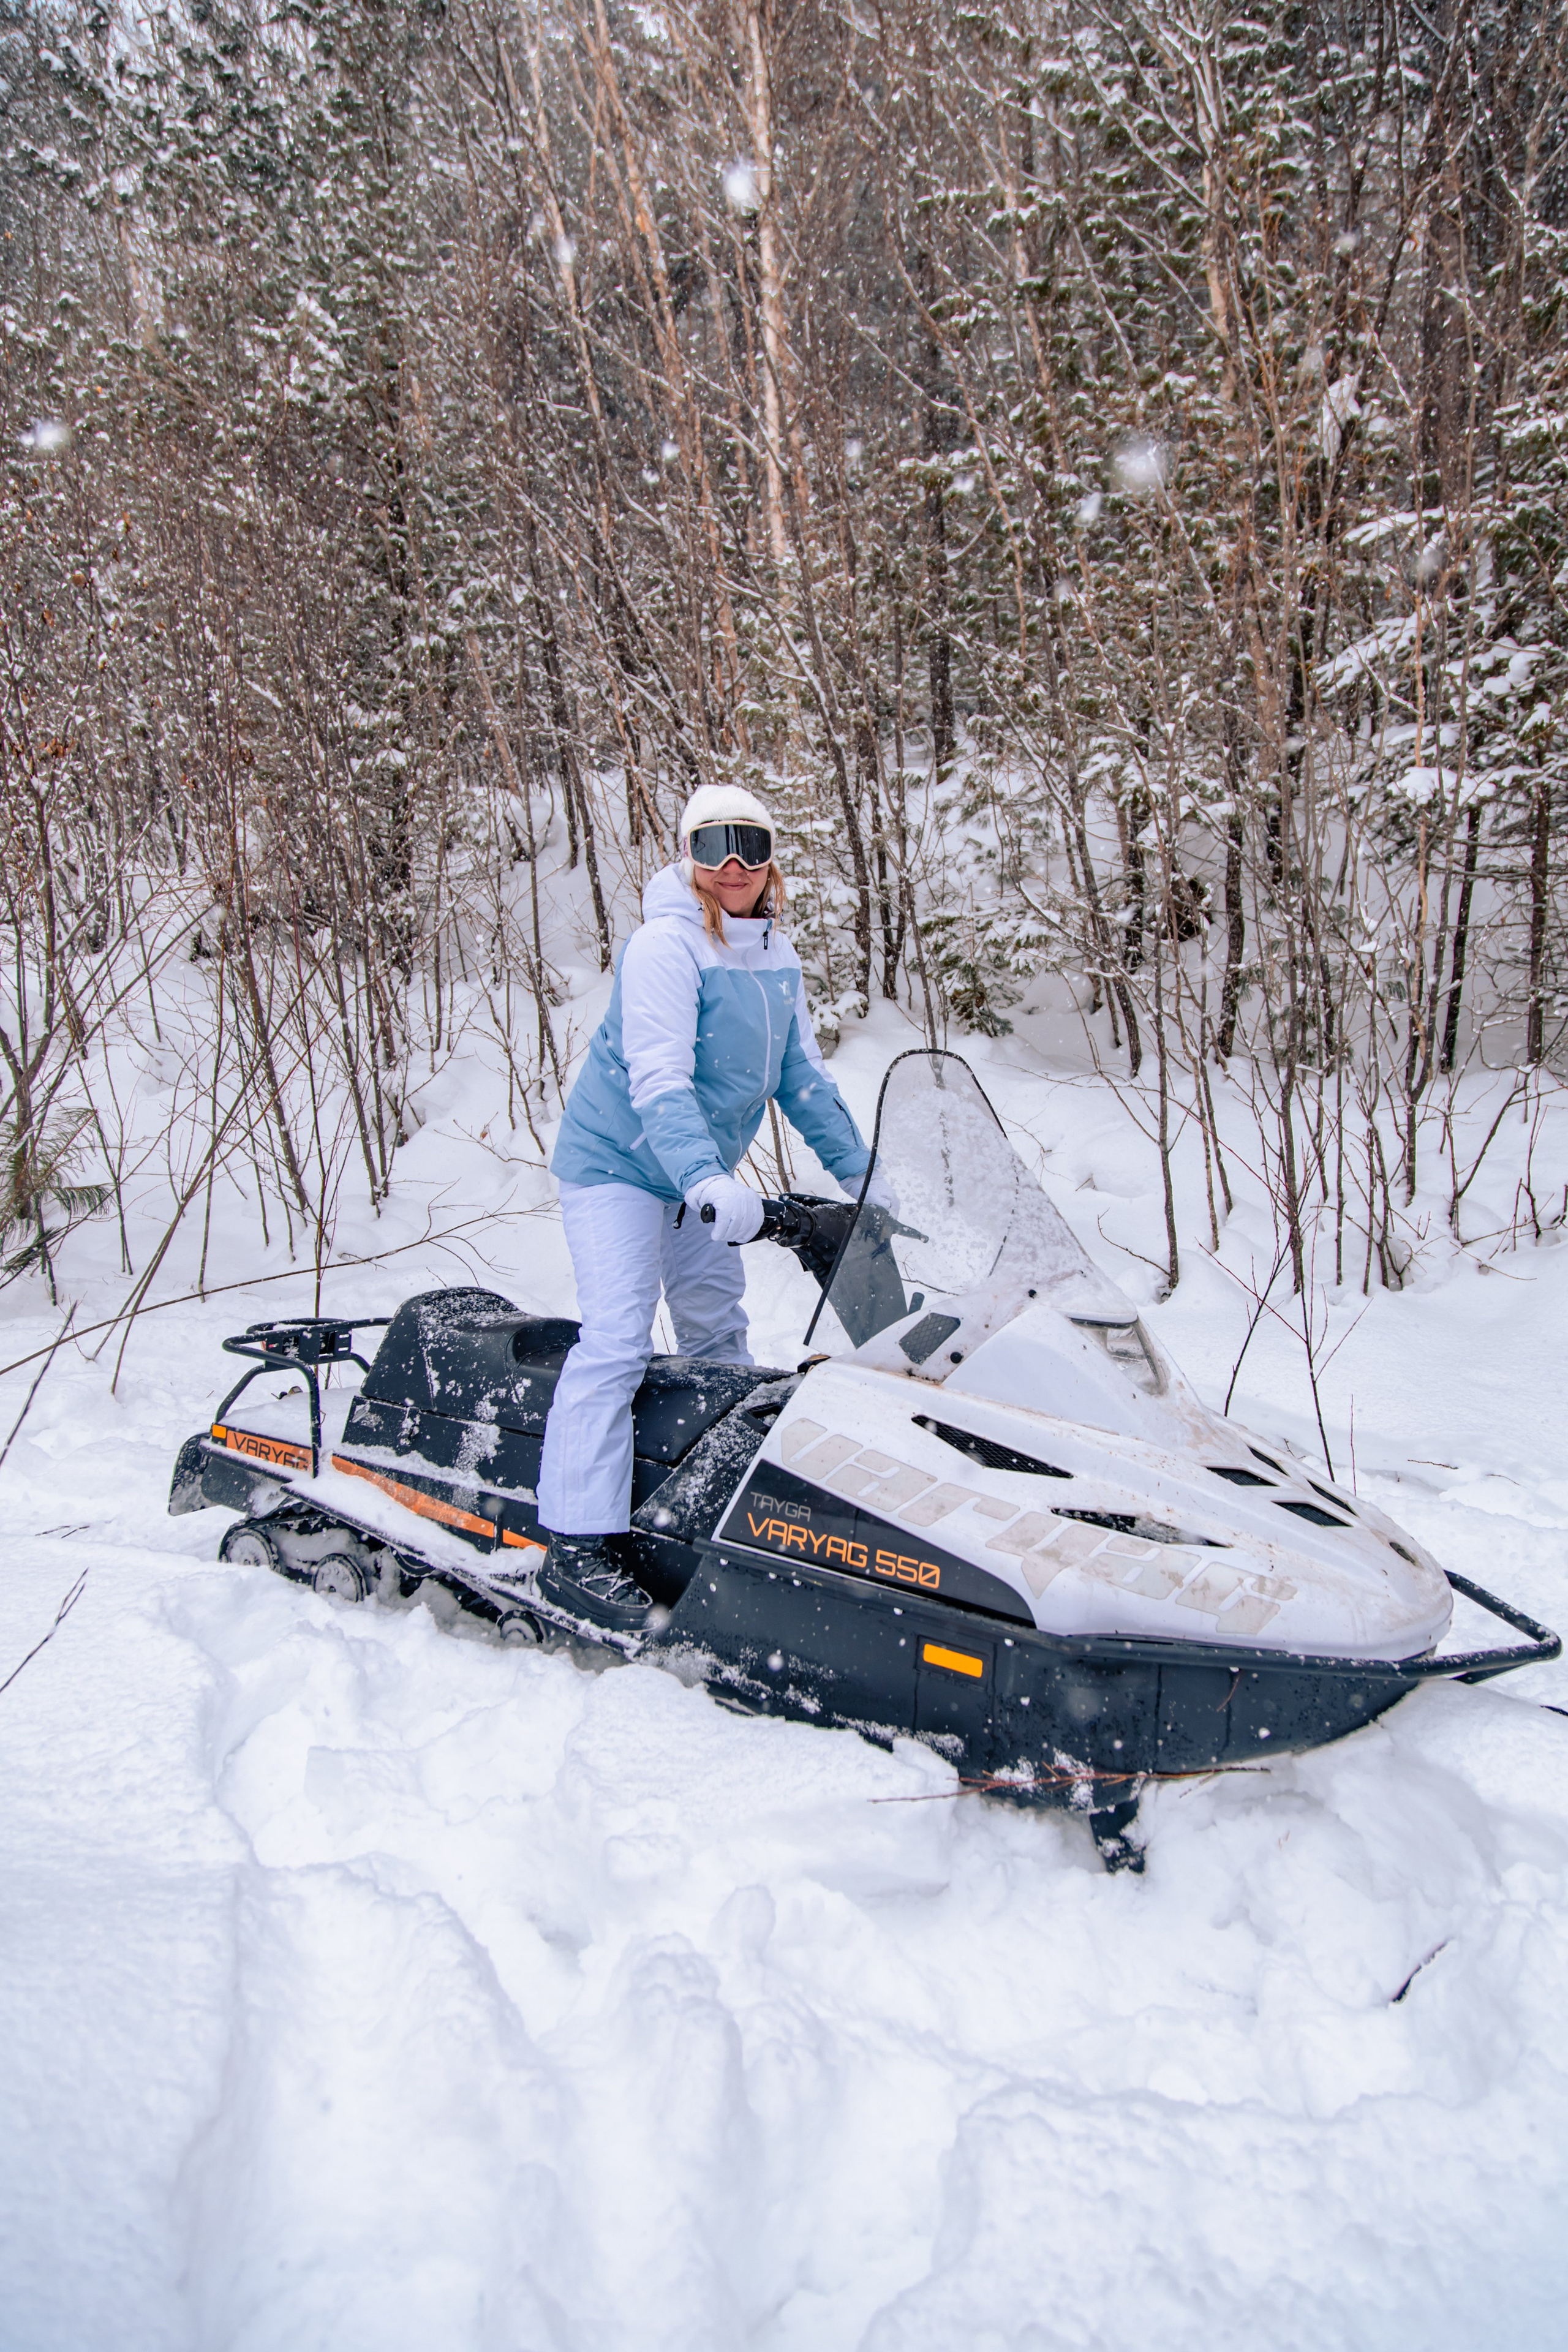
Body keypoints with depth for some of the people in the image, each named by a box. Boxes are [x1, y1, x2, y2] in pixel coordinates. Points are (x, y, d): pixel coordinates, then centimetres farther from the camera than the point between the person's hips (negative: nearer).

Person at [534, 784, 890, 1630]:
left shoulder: (775, 957, 5)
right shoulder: (665, 946, -20)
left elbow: (802, 1076, 11)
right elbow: (656, 1078, -31)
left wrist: (860, 1174, 7)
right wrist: (708, 1180, -44)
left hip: (698, 1173, 8)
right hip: (617, 1162, -8)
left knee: (718, 1333, 16)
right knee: (616, 1338, -17)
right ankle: (576, 1545, -16)